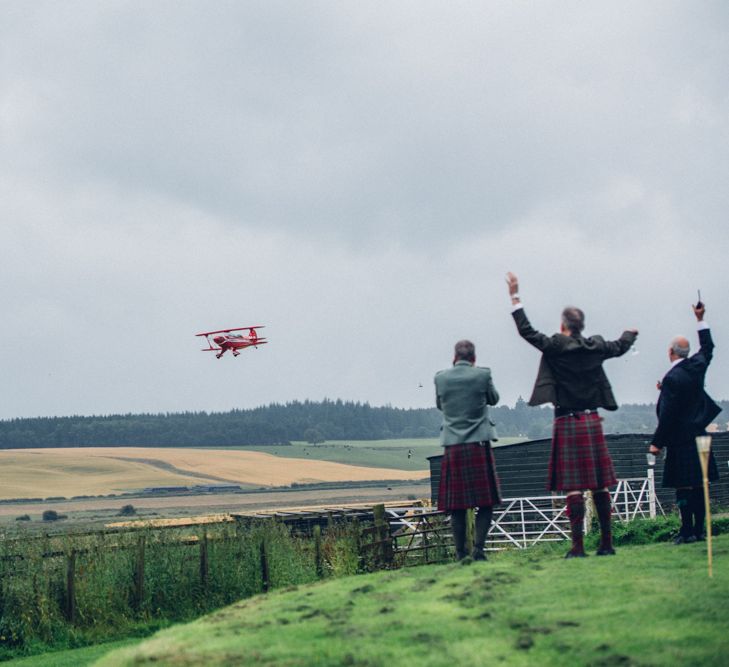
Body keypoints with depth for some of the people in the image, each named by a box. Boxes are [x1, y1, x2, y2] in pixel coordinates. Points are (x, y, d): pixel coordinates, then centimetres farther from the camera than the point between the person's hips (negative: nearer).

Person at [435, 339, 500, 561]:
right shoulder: (483, 375, -3)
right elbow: (493, 399, 14)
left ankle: (460, 554, 4)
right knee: (486, 502, 3)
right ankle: (478, 547, -8)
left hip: (452, 447, 2)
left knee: (456, 505, 5)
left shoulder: (441, 378, 2)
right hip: (479, 444, -2)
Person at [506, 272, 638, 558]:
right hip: (592, 421, 5)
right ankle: (606, 542, 12)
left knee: (573, 486, -5)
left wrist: (515, 296, -3)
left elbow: (526, 331, -8)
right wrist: (630, 334, 48)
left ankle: (578, 545, -6)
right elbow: (620, 347, 25)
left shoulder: (555, 347, -10)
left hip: (567, 422, -4)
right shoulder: (595, 347, 5)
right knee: (599, 485, 8)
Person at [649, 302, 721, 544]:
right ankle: (699, 530, 13)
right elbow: (707, 348, 27)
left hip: (681, 440, -8)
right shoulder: (696, 366, 4)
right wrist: (700, 320, 33)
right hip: (698, 433, 8)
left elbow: (667, 414, -18)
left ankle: (688, 531, -7)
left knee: (683, 487, -6)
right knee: (698, 485, 9)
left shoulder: (672, 378, -17)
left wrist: (657, 442, -12)